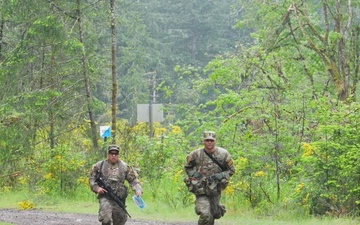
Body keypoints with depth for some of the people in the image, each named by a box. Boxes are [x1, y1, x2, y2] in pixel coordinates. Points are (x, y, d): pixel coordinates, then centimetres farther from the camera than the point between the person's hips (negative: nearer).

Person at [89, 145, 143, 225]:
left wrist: (138, 190, -9)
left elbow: (133, 179, 7)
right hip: (105, 197, -2)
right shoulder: (99, 166, 3)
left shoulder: (125, 167, 5)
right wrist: (96, 188, -8)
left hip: (119, 198, 2)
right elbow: (92, 179, 9)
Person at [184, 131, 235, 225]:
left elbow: (231, 170, 6)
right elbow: (187, 167, 10)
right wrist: (193, 174, -10)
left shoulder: (223, 154, -6)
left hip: (215, 190, 3)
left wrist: (222, 176, -12)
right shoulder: (196, 154, -8)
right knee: (205, 215, -23)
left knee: (213, 215, 16)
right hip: (201, 191, -3)